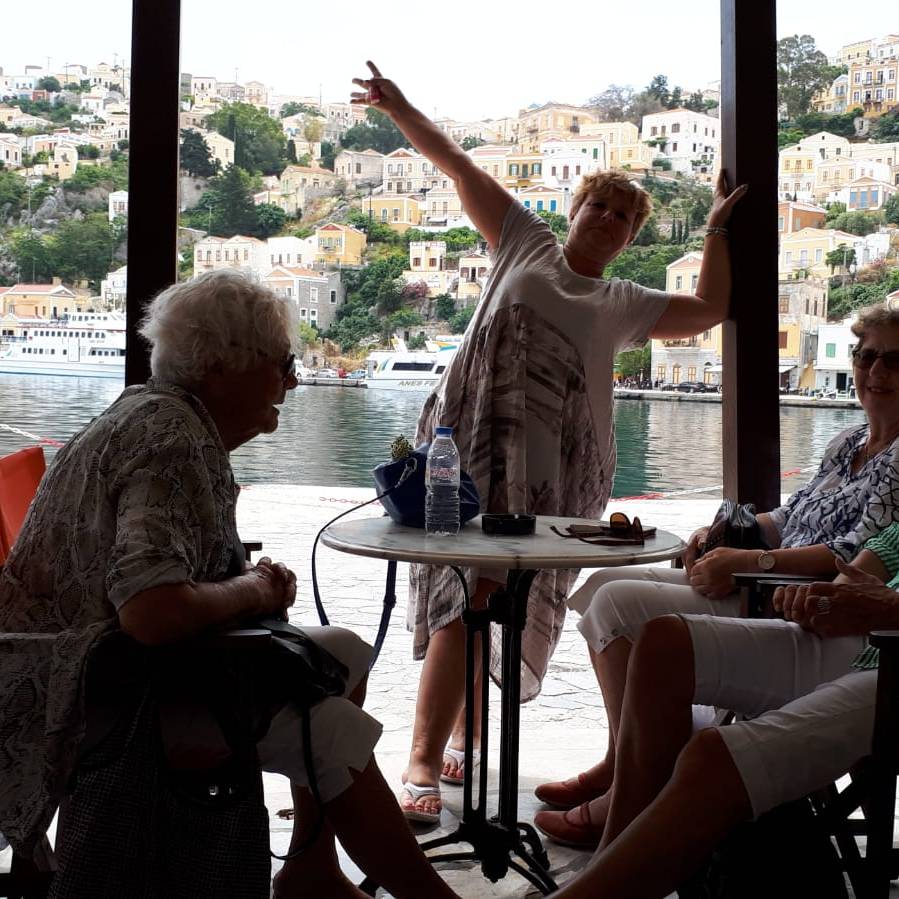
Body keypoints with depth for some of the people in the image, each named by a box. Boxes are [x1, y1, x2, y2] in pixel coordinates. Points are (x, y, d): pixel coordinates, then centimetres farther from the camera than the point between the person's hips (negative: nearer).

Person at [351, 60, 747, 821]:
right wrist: (397, 107, 12)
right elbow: (458, 166, 16)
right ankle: (423, 760, -16)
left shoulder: (625, 305, 23)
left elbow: (710, 310, 26)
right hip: (476, 446, -3)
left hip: (557, 468, 3)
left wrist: (717, 230, 28)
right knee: (468, 594, -15)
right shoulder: (525, 244, 17)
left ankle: (462, 730, 22)